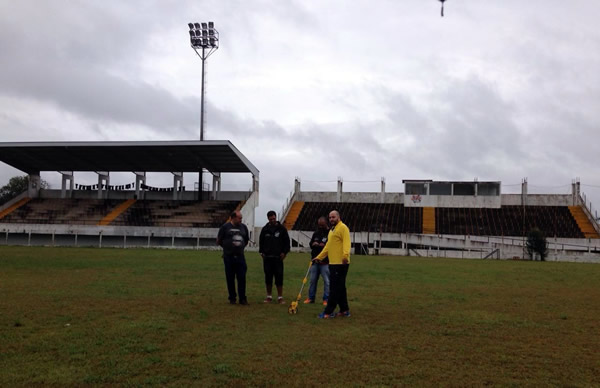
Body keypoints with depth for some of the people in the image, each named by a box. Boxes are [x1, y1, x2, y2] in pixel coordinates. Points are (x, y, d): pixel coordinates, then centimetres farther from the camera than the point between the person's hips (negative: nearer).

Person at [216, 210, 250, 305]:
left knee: (242, 278, -2)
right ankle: (232, 298, 14)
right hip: (228, 257, -2)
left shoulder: (243, 227, 8)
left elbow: (246, 240, 23)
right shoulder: (225, 227, -2)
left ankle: (242, 298, 5)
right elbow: (219, 241, 5)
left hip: (240, 256, 2)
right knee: (230, 279, 4)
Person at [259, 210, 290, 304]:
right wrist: (261, 251, 5)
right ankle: (269, 296, 16)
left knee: (279, 277, -3)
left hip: (278, 257, -2)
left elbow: (287, 241, 4)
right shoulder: (265, 229, 6)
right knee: (268, 277, 6)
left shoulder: (282, 229, 1)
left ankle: (280, 297, 4)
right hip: (267, 257, 2)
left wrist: (284, 252, -4)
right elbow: (261, 241, 14)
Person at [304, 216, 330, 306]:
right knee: (313, 280, 10)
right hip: (315, 261, 6)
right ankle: (311, 297, 19)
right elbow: (311, 244, 22)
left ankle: (326, 299, 7)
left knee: (327, 281, -1)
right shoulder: (316, 234, 14)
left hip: (325, 262, -6)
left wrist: (324, 245, -21)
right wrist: (313, 244, 0)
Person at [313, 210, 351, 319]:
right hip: (333, 263, 10)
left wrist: (345, 255, -36)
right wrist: (319, 257, 27)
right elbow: (328, 246, 28)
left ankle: (329, 312, -4)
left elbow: (346, 242, -22)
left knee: (335, 288, -6)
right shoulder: (332, 230, 22)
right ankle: (344, 310, 21)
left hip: (340, 264, -10)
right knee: (340, 288, 14)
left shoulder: (343, 228, -8)